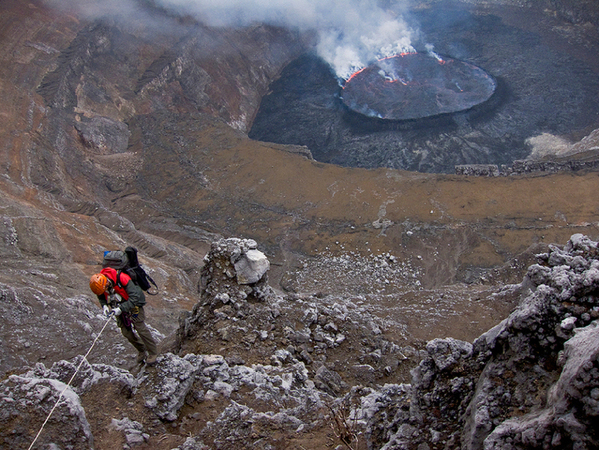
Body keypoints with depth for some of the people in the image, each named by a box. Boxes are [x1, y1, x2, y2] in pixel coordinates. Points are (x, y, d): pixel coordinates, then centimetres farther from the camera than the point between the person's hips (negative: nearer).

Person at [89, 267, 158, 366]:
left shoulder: (122, 278, -36)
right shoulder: (100, 283, -17)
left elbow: (134, 297, -34)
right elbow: (101, 297, 5)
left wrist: (121, 308, -38)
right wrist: (104, 305, -15)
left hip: (133, 305, -6)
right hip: (119, 308, 6)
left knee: (141, 328, -8)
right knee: (126, 332, 6)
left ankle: (153, 353, 6)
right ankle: (141, 350, 28)